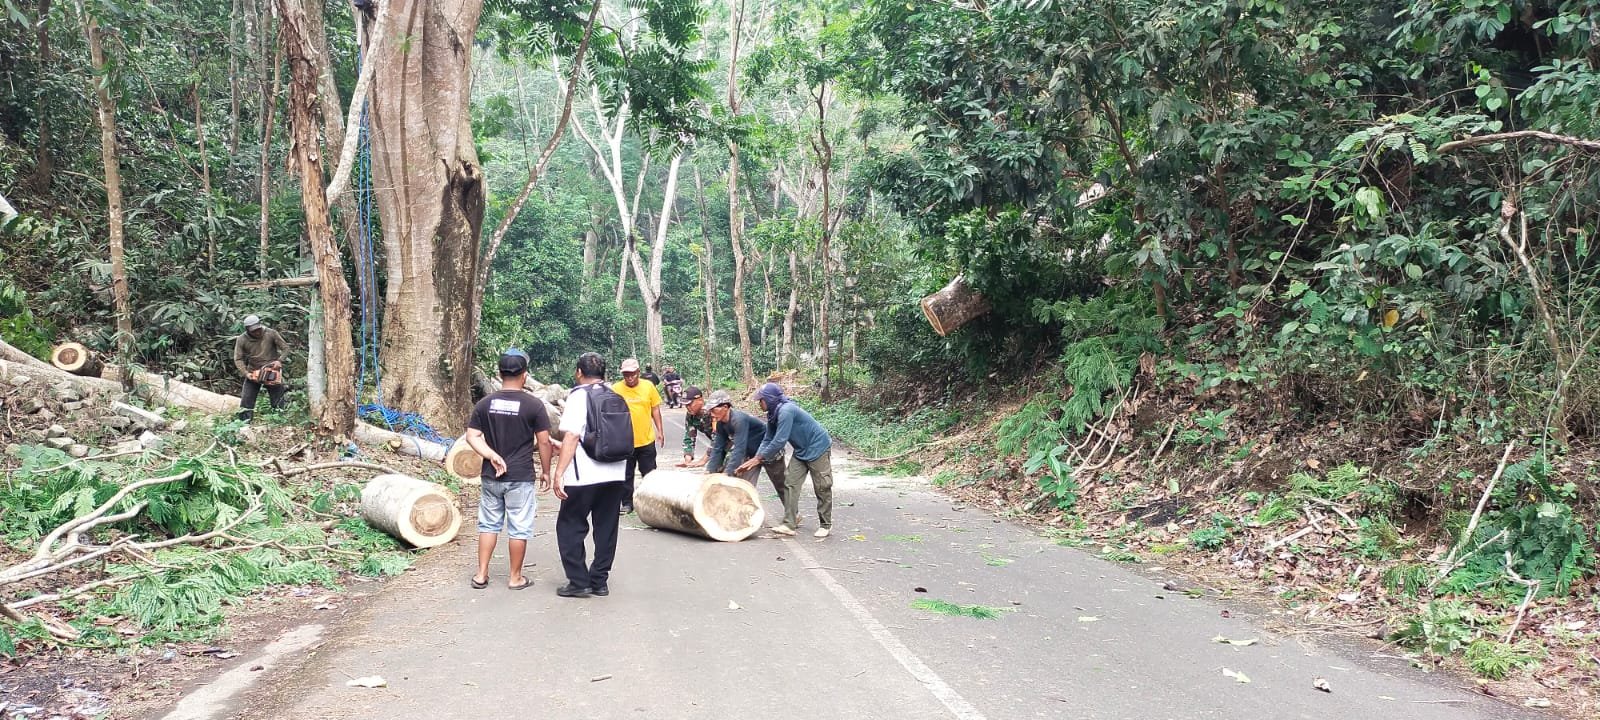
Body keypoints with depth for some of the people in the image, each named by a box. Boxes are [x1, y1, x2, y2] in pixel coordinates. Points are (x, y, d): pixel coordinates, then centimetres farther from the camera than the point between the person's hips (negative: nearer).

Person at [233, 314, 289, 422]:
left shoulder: (271, 334, -12)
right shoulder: (242, 340, -9)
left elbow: (286, 348, -6)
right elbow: (238, 359, -7)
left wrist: (279, 361, -22)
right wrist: (246, 374, -20)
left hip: (272, 371, -1)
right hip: (253, 372, 1)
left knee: (277, 404, 1)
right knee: (246, 402, -3)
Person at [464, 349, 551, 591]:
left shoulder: (485, 403, 1)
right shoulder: (534, 405, -10)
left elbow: (472, 437, -3)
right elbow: (544, 442, -7)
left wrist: (492, 455, -8)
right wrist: (545, 471, 4)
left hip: (491, 476, 4)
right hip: (521, 477, -4)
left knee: (488, 524, 15)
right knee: (518, 528, 6)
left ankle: (481, 575, 18)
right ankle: (515, 577, 14)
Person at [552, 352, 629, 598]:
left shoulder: (579, 396, -8)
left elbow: (571, 436, -16)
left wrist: (559, 472, -16)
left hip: (585, 476, -6)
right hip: (615, 474, 6)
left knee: (570, 527, 5)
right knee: (606, 529, 12)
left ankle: (579, 582, 3)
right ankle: (600, 581, 15)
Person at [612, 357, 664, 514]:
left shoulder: (648, 386, -2)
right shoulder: (615, 389, -7)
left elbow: (655, 409, 5)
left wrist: (659, 431, 4)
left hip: (647, 439, 1)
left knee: (649, 474, 11)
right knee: (626, 475, 9)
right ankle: (627, 503, 21)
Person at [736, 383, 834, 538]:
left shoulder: (786, 411, -28)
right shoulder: (773, 415, 1)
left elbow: (780, 441, -29)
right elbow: (768, 440, 4)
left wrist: (758, 458, -20)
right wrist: (755, 460, -9)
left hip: (818, 448, -9)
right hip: (801, 451, 9)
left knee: (822, 488, -1)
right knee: (790, 483, -1)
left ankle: (826, 525, 10)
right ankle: (789, 524, -2)